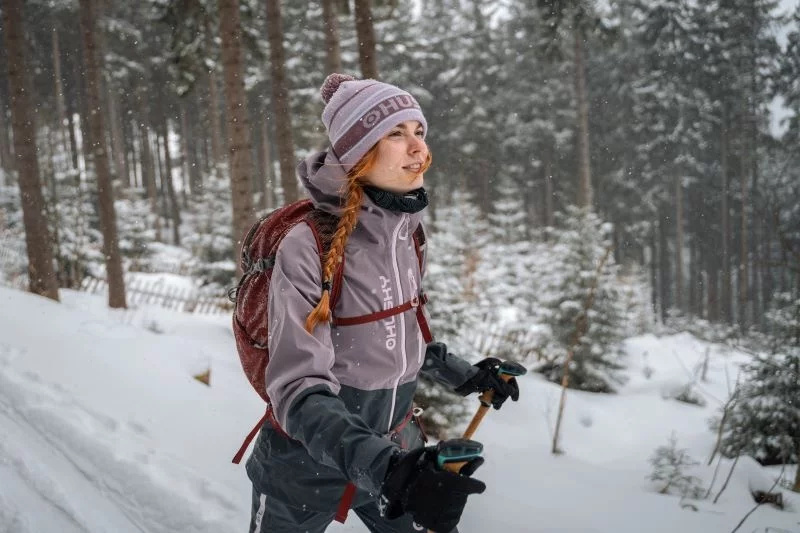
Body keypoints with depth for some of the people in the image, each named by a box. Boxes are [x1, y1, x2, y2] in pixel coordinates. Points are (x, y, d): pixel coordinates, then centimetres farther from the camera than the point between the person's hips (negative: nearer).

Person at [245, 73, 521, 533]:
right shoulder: (308, 247, -24)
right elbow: (299, 390, -28)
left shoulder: (408, 233, -4)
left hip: (397, 446, 5)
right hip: (307, 460, -5)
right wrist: (385, 469, -40)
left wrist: (463, 375, 12)